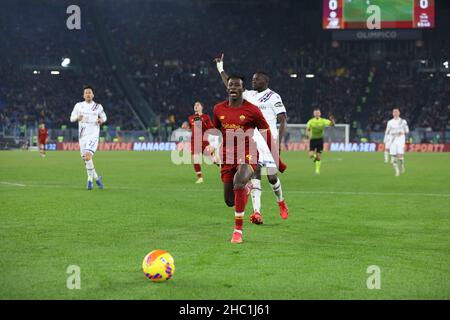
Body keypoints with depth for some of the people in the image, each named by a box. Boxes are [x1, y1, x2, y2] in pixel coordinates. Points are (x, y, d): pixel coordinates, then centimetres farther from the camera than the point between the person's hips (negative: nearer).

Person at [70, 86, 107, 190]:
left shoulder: (98, 106, 5)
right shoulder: (78, 106, 7)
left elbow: (104, 117, 19)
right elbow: (71, 118, 9)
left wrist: (101, 120, -5)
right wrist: (77, 118, -14)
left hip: (93, 135, -3)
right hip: (82, 135, 3)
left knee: (87, 156, -22)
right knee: (86, 159, 4)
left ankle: (90, 179, -9)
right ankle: (96, 177, 24)